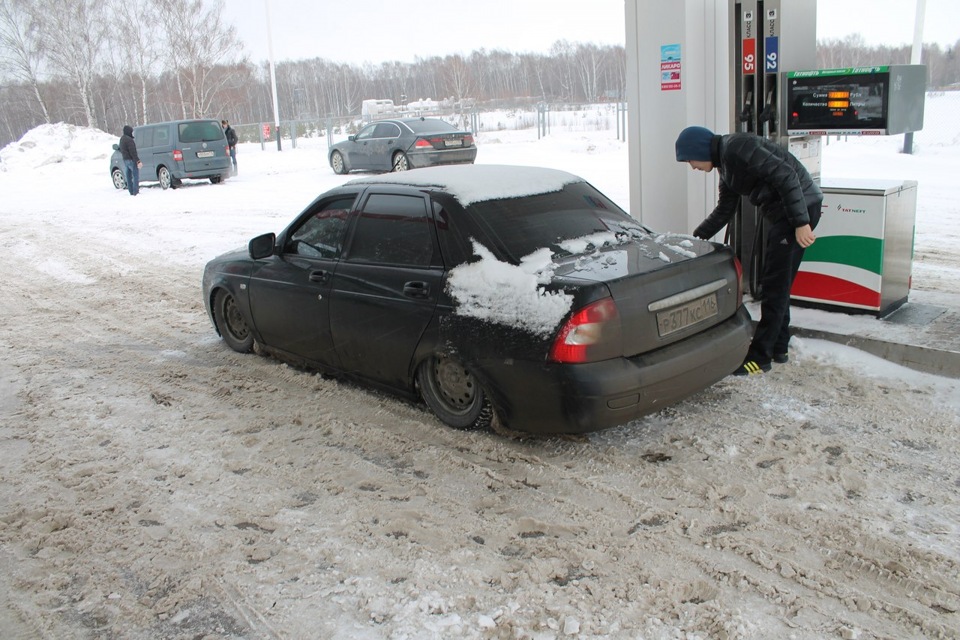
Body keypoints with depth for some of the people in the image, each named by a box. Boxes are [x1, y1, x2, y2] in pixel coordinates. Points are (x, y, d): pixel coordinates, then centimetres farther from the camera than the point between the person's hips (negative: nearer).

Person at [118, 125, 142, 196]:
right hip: (131, 160, -10)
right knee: (136, 176, -6)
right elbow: (133, 152, -22)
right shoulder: (129, 140, -18)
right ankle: (135, 192, -10)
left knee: (129, 177, 12)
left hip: (125, 160, 10)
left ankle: (131, 192, 16)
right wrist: (138, 161, -22)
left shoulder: (122, 139, 13)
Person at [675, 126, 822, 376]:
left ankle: (760, 357, -2)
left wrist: (801, 223, -25)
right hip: (778, 214, 10)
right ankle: (778, 347, 25)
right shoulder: (725, 164, 15)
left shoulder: (737, 148, -17)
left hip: (800, 207, -10)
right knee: (775, 283, 15)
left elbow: (786, 175, -23)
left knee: (775, 285, -7)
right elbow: (724, 211, 25)